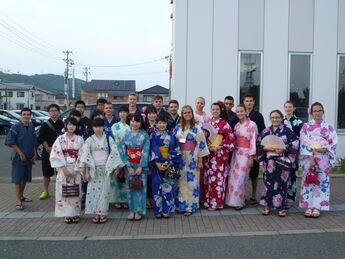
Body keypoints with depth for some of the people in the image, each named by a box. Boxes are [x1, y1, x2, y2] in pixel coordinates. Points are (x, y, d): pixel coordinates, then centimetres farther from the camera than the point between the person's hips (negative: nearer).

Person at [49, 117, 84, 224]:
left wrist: (76, 170, -9)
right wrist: (64, 169, -13)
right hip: (63, 170, 0)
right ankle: (67, 214, 11)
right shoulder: (60, 139, 0)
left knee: (75, 192, 3)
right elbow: (56, 155, -5)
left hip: (76, 170, 1)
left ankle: (75, 214, 14)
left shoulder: (79, 139, 3)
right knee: (64, 192, 1)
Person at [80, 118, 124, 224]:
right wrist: (87, 171, -10)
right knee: (94, 190, 1)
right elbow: (86, 155, -3)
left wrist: (114, 168, -10)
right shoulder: (89, 140, 2)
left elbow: (114, 153, -1)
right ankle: (96, 213, 11)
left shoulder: (108, 139, 3)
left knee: (104, 190, 2)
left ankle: (103, 213, 12)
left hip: (105, 169, 0)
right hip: (93, 169, 0)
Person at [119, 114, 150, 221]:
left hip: (141, 165, -2)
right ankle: (132, 210, 15)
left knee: (140, 187, 1)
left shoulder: (144, 135, -3)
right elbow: (123, 152, -2)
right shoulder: (126, 135, 3)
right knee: (131, 188, 6)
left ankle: (139, 211, 11)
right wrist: (129, 167, -10)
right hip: (129, 166, 2)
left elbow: (146, 152, -8)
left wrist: (140, 167, -14)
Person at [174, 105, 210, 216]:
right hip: (180, 158, 3)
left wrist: (200, 161, -8)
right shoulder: (177, 128, 6)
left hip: (192, 159, -3)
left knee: (191, 182, 0)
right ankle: (180, 204, 19)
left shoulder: (197, 128, -3)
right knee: (180, 182, 8)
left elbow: (201, 144, -5)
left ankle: (190, 206, 10)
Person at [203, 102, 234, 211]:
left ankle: (216, 202, 6)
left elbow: (229, 138, -8)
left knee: (217, 177, -3)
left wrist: (218, 147, -13)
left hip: (220, 154, -5)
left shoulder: (224, 123, -4)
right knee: (208, 177, 9)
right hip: (208, 153, 5)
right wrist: (206, 146, -1)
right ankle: (207, 200, 19)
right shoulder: (208, 122, 11)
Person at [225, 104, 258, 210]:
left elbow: (253, 141, -12)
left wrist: (251, 157, -15)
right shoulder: (237, 125, 12)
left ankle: (239, 202, 7)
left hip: (245, 154, -6)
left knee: (240, 178, -5)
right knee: (233, 177, 5)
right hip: (236, 153, 6)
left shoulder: (252, 125, -9)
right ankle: (233, 200, 16)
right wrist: (233, 152, 9)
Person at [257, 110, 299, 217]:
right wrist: (266, 147, -12)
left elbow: (295, 144, -3)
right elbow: (258, 145, 7)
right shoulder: (265, 131, 9)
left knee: (281, 183, 0)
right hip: (269, 162, 2)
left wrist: (284, 149, -16)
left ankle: (280, 207, 12)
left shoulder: (287, 131, 2)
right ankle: (266, 205, 13)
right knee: (268, 182, 1)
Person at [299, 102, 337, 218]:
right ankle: (308, 206, 7)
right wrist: (311, 158, -15)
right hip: (309, 158, -1)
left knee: (321, 181, 1)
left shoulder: (329, 127, 7)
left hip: (323, 160, 1)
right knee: (308, 181, -1)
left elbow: (333, 143, 1)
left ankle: (317, 206, 9)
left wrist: (325, 149, -19)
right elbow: (304, 143, -5)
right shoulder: (306, 126, 3)